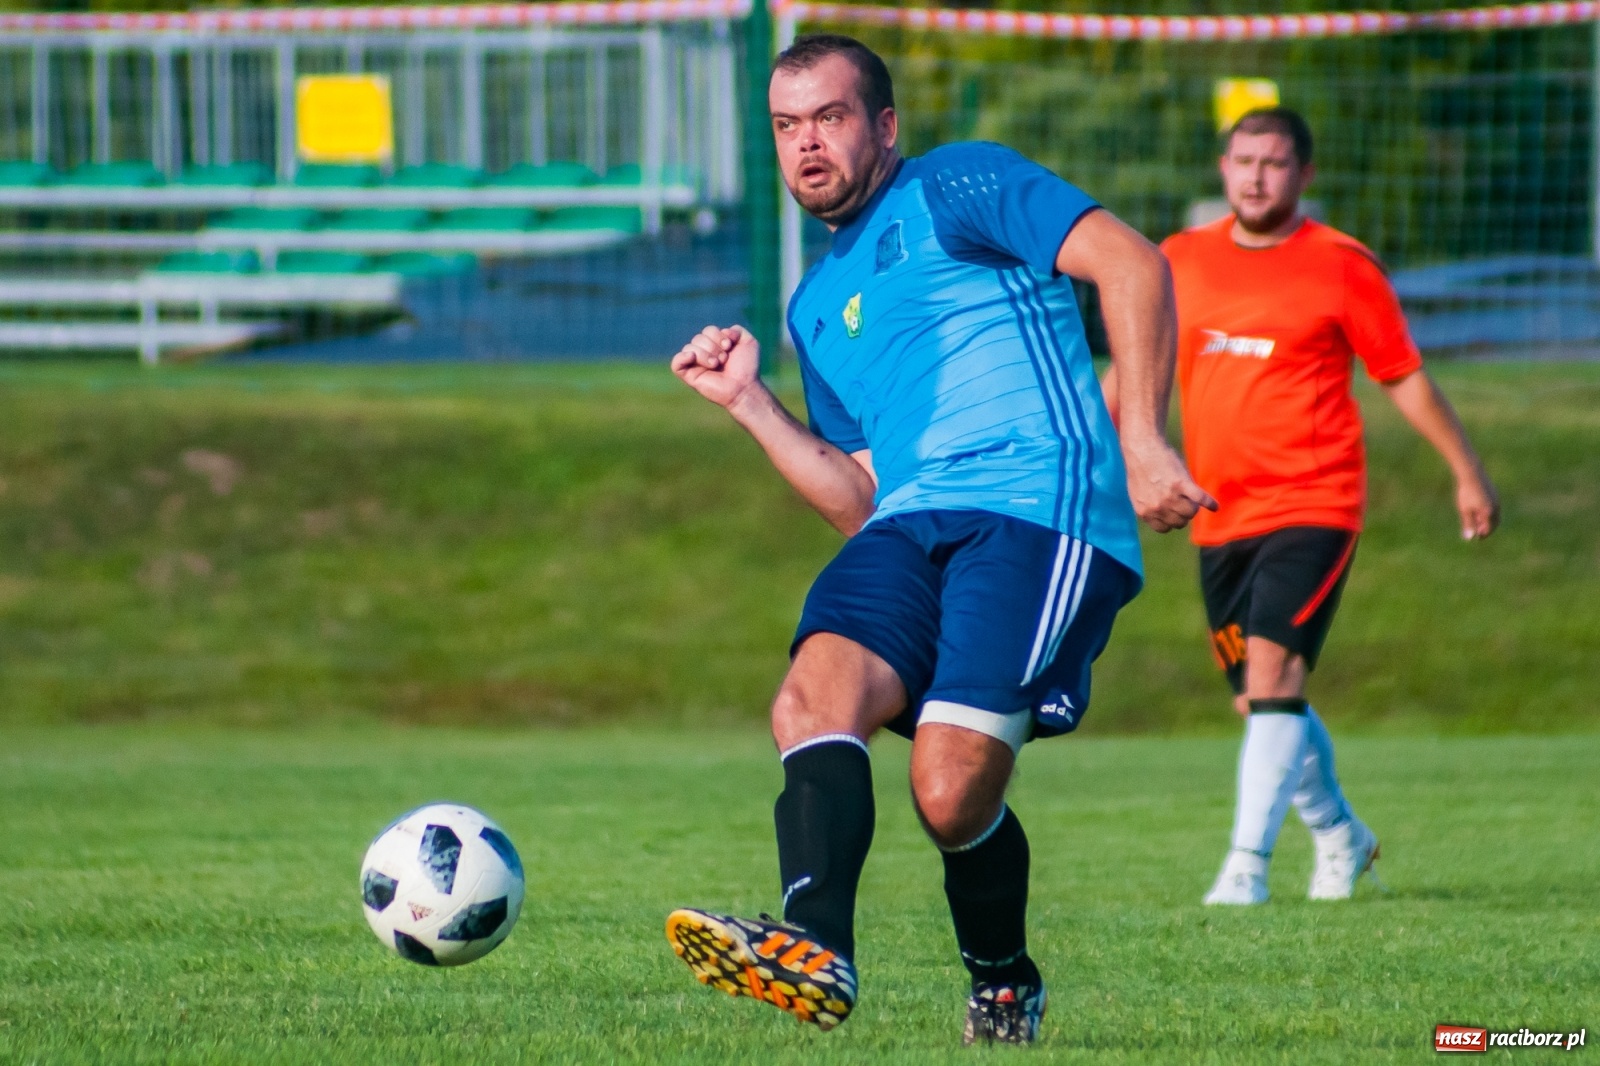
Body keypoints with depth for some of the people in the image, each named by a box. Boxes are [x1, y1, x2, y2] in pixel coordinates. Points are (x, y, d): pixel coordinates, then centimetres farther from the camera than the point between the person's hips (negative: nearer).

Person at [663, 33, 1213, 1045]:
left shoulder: (959, 187, 9)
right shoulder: (818, 306, 30)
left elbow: (1130, 263, -3)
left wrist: (1143, 440, -13)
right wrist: (750, 402, 18)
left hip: (1040, 513, -7)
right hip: (909, 532, 7)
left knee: (951, 792, -20)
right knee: (813, 697, -25)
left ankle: (1005, 990, 7)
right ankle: (817, 951, -43)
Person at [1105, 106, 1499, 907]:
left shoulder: (1341, 265, -2)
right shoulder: (1181, 262, 8)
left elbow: (1404, 377, 5)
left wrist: (1466, 472, 6)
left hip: (1312, 504, -5)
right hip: (1221, 517, 5)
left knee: (1272, 671, -20)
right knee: (1259, 700, 11)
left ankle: (1248, 863, -23)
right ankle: (1339, 835, 34)